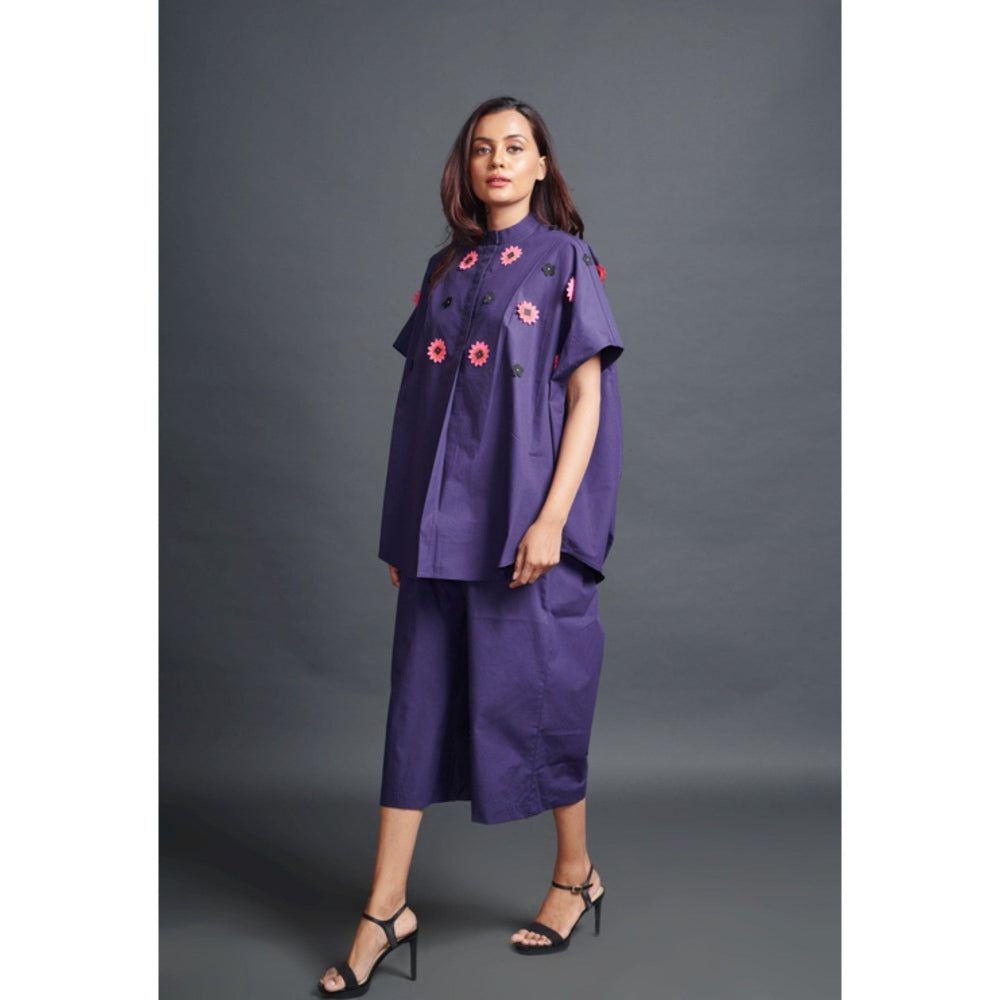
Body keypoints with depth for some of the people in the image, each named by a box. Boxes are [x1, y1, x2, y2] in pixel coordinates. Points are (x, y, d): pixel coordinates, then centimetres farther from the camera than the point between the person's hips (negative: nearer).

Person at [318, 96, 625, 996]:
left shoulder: (565, 260, 0)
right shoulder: (445, 270, 14)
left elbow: (588, 397, -7)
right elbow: (426, 402, 13)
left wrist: (551, 518, -17)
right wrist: (404, 527, 10)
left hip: (522, 519, -5)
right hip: (441, 521, 5)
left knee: (533, 690, 3)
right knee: (420, 696, 5)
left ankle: (576, 872, 26)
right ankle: (386, 908, 12)